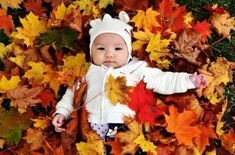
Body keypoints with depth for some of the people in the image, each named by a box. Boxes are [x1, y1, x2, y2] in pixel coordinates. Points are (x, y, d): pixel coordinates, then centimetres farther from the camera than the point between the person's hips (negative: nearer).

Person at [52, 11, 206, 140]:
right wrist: (62, 112, 14)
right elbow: (73, 93, 27)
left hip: (124, 128, -1)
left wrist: (187, 80, 4)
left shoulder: (136, 69, 15)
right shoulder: (89, 72, 21)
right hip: (92, 129, 2)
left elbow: (162, 81, 13)